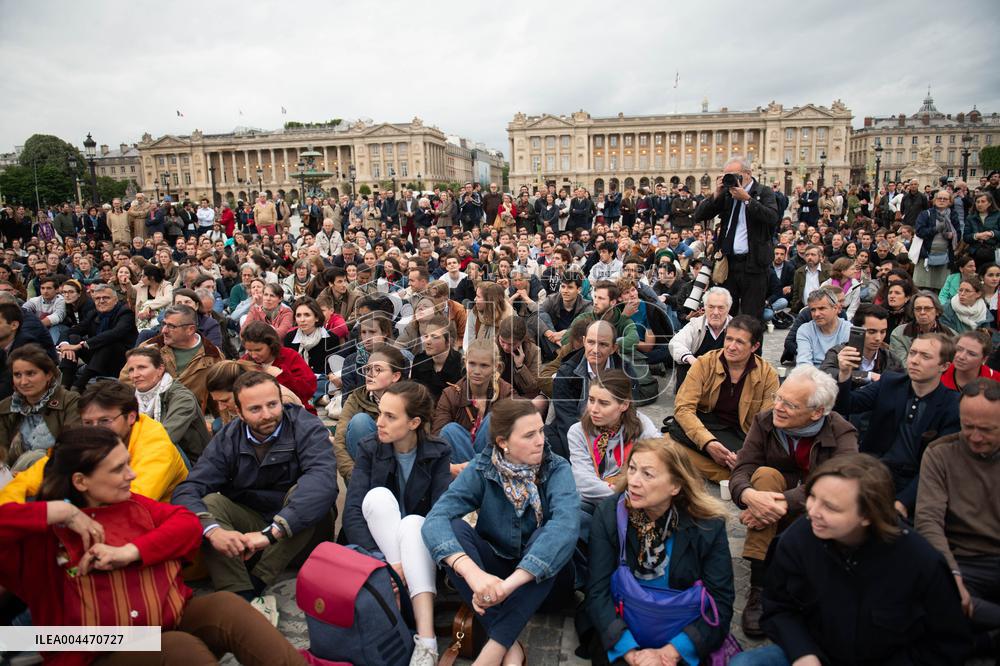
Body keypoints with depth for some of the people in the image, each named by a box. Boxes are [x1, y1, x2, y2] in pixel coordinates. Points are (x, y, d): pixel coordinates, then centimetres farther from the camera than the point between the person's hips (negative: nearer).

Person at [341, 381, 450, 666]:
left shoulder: (438, 453, -9)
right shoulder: (369, 448, -9)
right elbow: (352, 512, -19)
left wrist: (403, 562, -37)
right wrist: (381, 561, -34)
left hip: (418, 538, 0)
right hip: (376, 543, 1)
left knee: (413, 522, -35)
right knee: (378, 495, -28)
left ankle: (426, 642, -45)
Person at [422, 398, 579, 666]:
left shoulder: (557, 469, -16)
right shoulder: (481, 469, -14)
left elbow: (566, 526, -36)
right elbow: (436, 519, -29)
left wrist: (509, 584, -48)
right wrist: (473, 573, -47)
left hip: (543, 578, -1)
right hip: (493, 571, 1)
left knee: (547, 537, -33)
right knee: (453, 528, -27)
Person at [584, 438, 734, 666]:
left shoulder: (708, 525, -8)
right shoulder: (608, 514, -8)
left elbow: (720, 602, -8)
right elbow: (598, 593, -9)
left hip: (683, 633, 1)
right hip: (622, 630, -1)